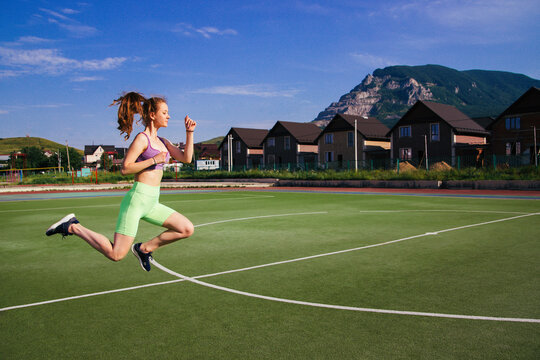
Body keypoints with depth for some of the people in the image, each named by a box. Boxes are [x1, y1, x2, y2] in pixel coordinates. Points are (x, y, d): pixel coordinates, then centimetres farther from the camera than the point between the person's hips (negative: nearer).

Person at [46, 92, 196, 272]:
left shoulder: (162, 142, 15)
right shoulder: (141, 138, -8)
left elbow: (186, 158, 10)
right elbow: (125, 168, -14)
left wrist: (189, 132, 4)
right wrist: (154, 160, -17)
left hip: (152, 203, 8)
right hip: (136, 199, -8)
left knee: (187, 229, 1)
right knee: (116, 254, -9)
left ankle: (144, 248, 13)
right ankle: (72, 226, 7)